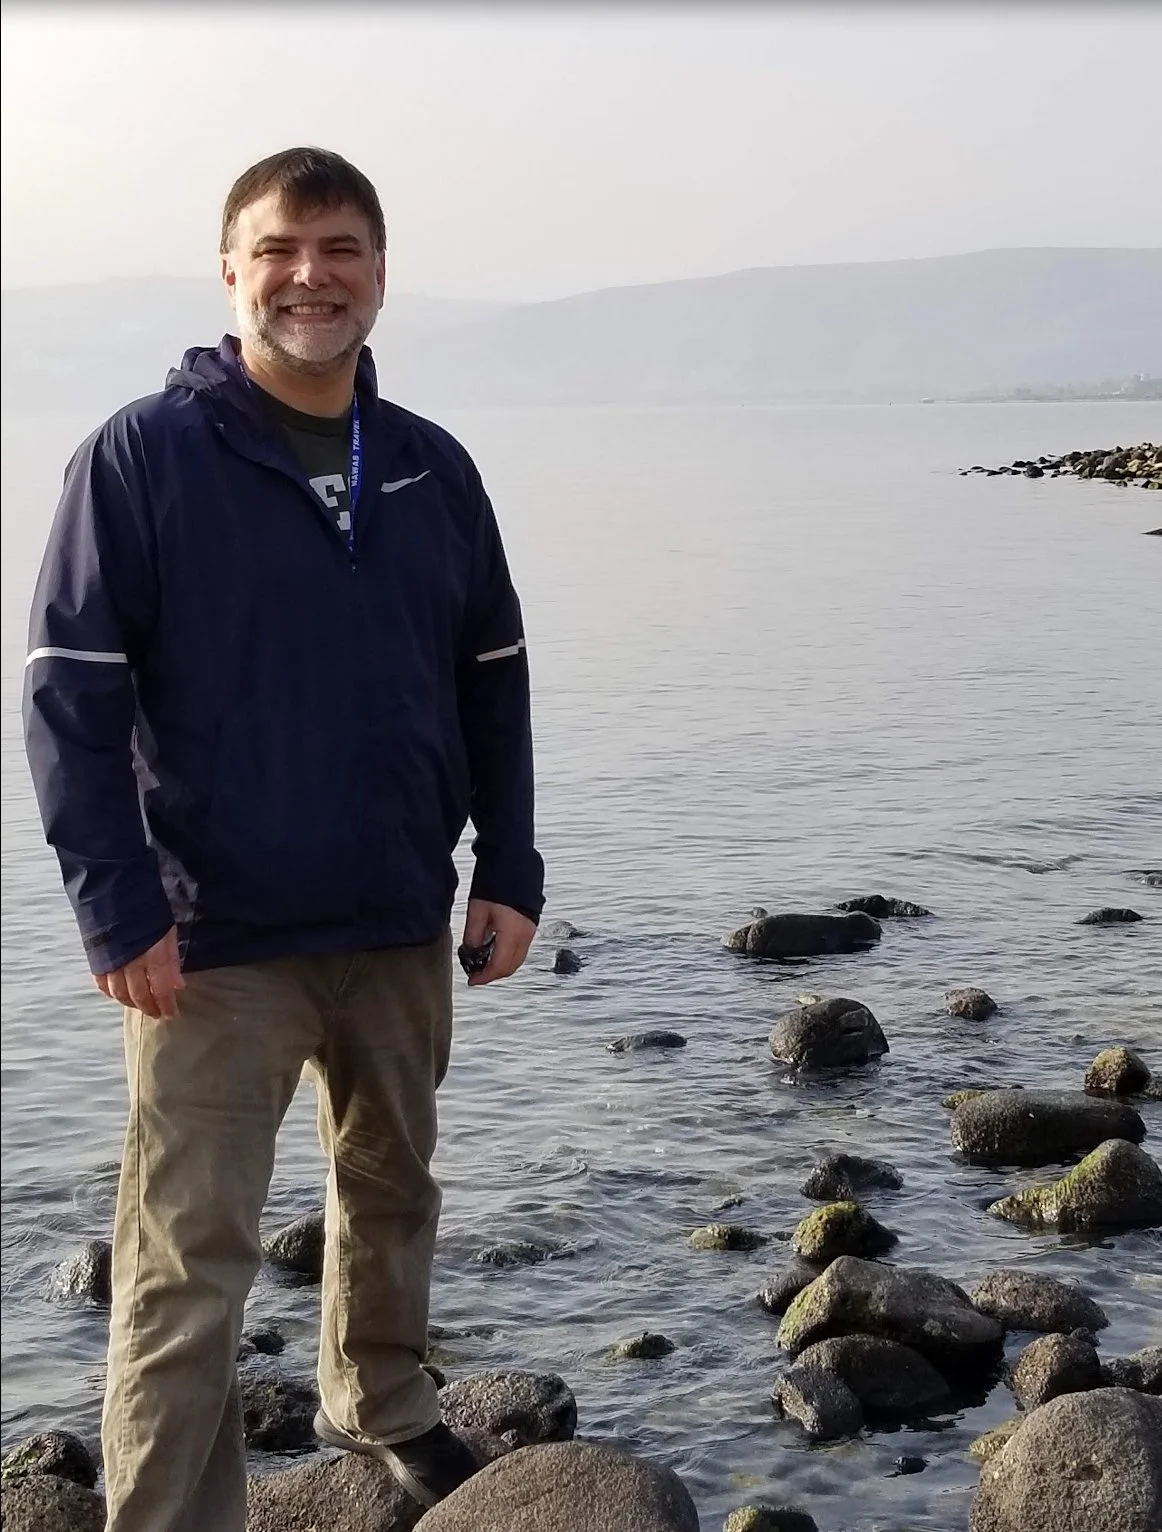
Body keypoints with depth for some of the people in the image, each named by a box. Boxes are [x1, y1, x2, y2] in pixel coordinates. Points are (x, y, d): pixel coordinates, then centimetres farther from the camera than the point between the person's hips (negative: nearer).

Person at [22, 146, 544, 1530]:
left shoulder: (433, 470, 5)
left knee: (392, 1191, 22)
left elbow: (494, 684, 11)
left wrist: (509, 873, 6)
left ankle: (384, 1405, 45)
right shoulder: (142, 456, -9)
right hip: (215, 943, -5)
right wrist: (119, 910, -16)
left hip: (403, 930, 5)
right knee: (189, 1263, -3)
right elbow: (69, 695, -11)